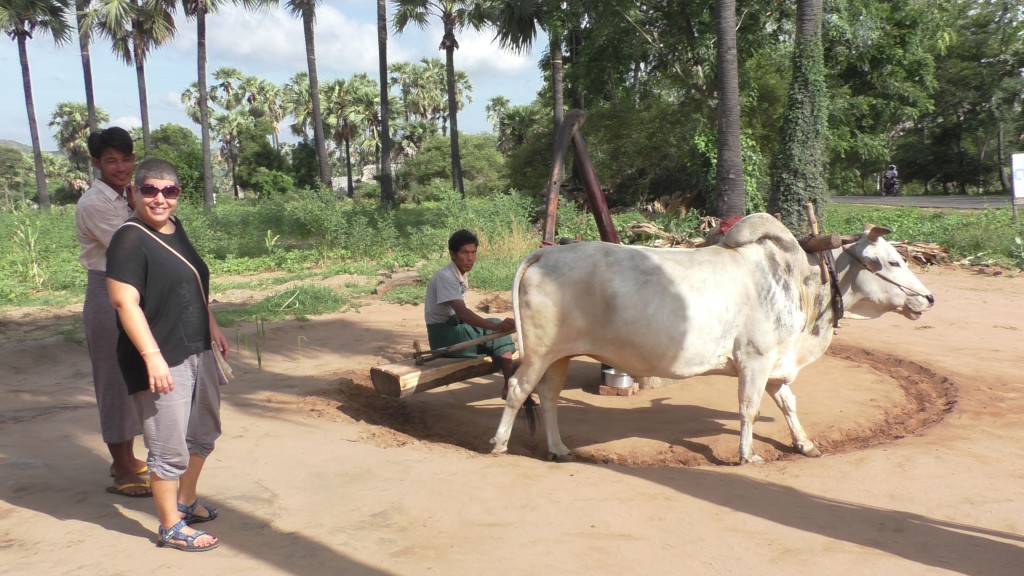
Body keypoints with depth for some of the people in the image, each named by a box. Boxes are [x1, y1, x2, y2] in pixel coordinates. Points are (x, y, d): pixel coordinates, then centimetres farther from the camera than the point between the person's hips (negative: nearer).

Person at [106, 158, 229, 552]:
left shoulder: (174, 228, 9)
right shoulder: (130, 239, -16)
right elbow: (125, 302, -23)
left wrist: (212, 326, 21)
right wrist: (152, 356, -28)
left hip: (197, 351, 9)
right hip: (161, 360, -9)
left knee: (203, 433, 21)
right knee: (170, 448, 0)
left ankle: (186, 502, 40)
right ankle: (171, 527, 16)